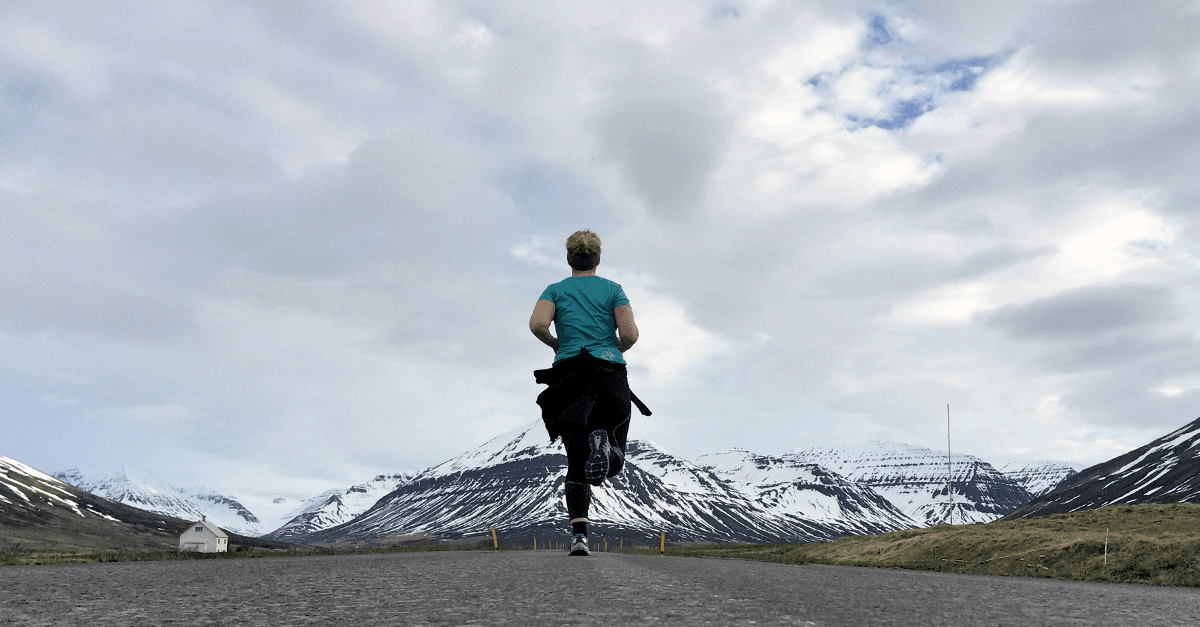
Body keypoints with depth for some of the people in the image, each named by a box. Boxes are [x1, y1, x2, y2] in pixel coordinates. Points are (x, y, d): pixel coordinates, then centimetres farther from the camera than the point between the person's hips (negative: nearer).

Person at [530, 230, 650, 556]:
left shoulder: (555, 290, 10)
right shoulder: (613, 289, 9)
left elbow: (538, 324, -9)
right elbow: (630, 334, -3)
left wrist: (555, 344, 10)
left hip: (568, 373, 1)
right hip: (610, 374, -1)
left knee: (576, 463, 6)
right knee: (614, 461, 9)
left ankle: (579, 535, -12)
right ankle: (603, 442, -29)